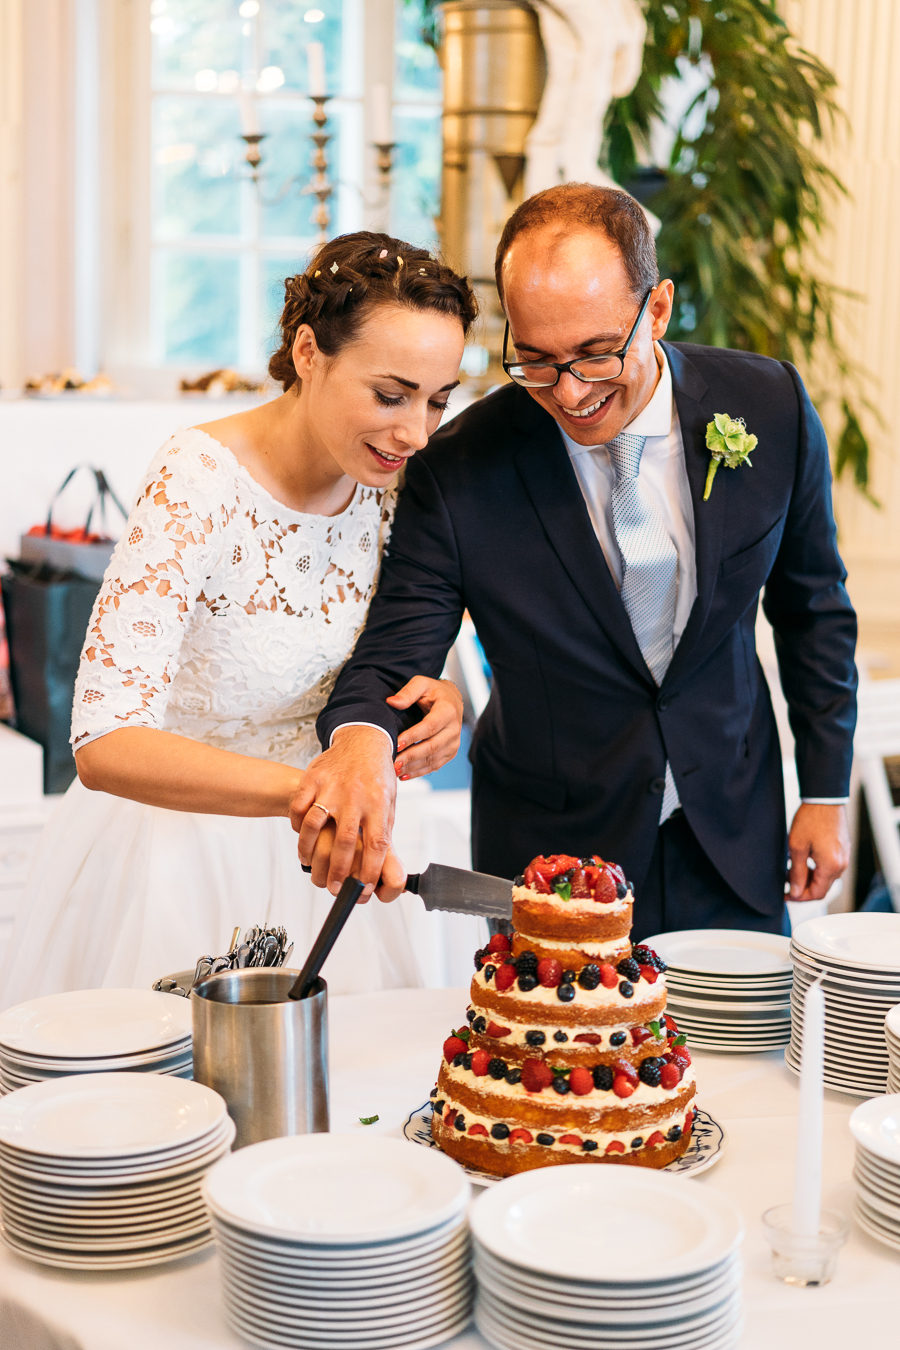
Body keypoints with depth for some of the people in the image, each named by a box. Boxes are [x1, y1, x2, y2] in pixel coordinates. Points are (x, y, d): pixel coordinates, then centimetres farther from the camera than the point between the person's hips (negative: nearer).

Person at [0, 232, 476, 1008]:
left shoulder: (384, 484, -6)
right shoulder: (198, 484, -25)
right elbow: (105, 745, -33)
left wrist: (433, 701, -14)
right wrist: (300, 787, -46)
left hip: (300, 851, 6)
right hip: (172, 849, -6)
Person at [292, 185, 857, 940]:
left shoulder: (770, 407, -12)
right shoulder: (458, 474, -19)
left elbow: (812, 607, 2)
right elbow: (395, 656, -15)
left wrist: (826, 790, 5)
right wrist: (361, 738, -40)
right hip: (553, 844, -2)